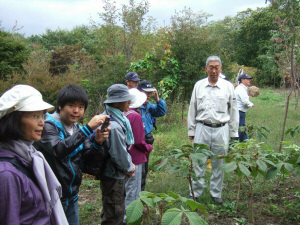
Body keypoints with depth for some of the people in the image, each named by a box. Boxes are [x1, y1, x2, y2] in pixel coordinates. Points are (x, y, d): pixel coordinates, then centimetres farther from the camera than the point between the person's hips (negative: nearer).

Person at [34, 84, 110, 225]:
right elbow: (58, 150, -33)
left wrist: (98, 143, -19)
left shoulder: (78, 129, 6)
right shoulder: (48, 125, -14)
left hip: (72, 196, 7)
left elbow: (88, 161, 1)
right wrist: (88, 128, -36)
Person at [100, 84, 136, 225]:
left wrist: (129, 164, 2)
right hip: (113, 176, -10)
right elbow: (119, 154, -25)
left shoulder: (111, 117, 2)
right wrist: (129, 168, -6)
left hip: (112, 173, 10)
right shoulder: (114, 126, -31)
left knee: (116, 211, 27)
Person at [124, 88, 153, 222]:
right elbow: (139, 142, -21)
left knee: (126, 188, 23)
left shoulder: (123, 114, 3)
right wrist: (149, 148, -3)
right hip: (134, 159, -9)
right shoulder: (135, 116, -21)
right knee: (132, 191, 5)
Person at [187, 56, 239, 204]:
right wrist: (191, 130, 7)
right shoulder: (199, 85, 4)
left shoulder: (227, 86, 2)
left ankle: (216, 193, 27)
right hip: (202, 128, 0)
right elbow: (192, 110, 8)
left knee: (218, 164, 10)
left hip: (221, 129, 0)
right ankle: (195, 192, 19)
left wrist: (233, 133, 6)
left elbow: (233, 111, 7)